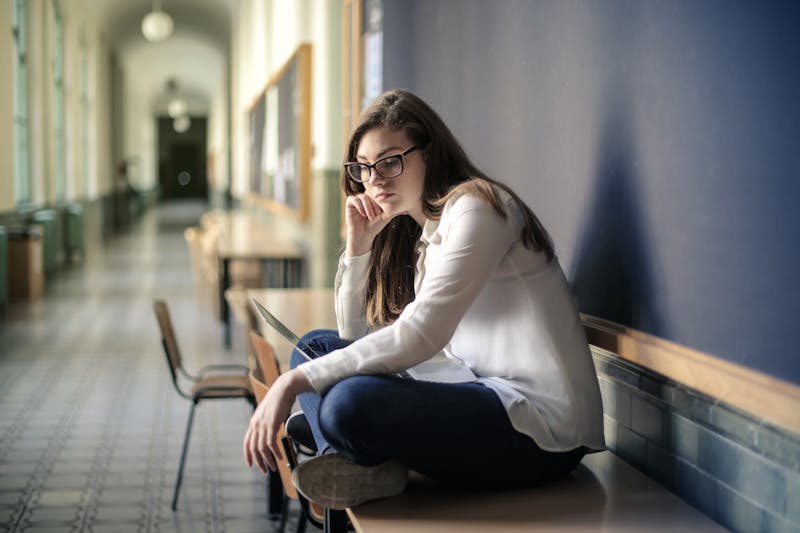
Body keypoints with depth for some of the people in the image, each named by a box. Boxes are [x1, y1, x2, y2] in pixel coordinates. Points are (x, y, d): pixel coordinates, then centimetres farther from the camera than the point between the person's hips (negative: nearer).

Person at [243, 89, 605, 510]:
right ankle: (351, 463, -13)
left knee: (350, 401, -32)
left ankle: (369, 465, 0)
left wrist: (295, 381, -23)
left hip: (543, 425, -10)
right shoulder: (419, 232, 16)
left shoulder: (475, 207, -12)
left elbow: (419, 336, -22)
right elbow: (356, 336, 19)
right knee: (316, 346, 11)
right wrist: (358, 244, 5)